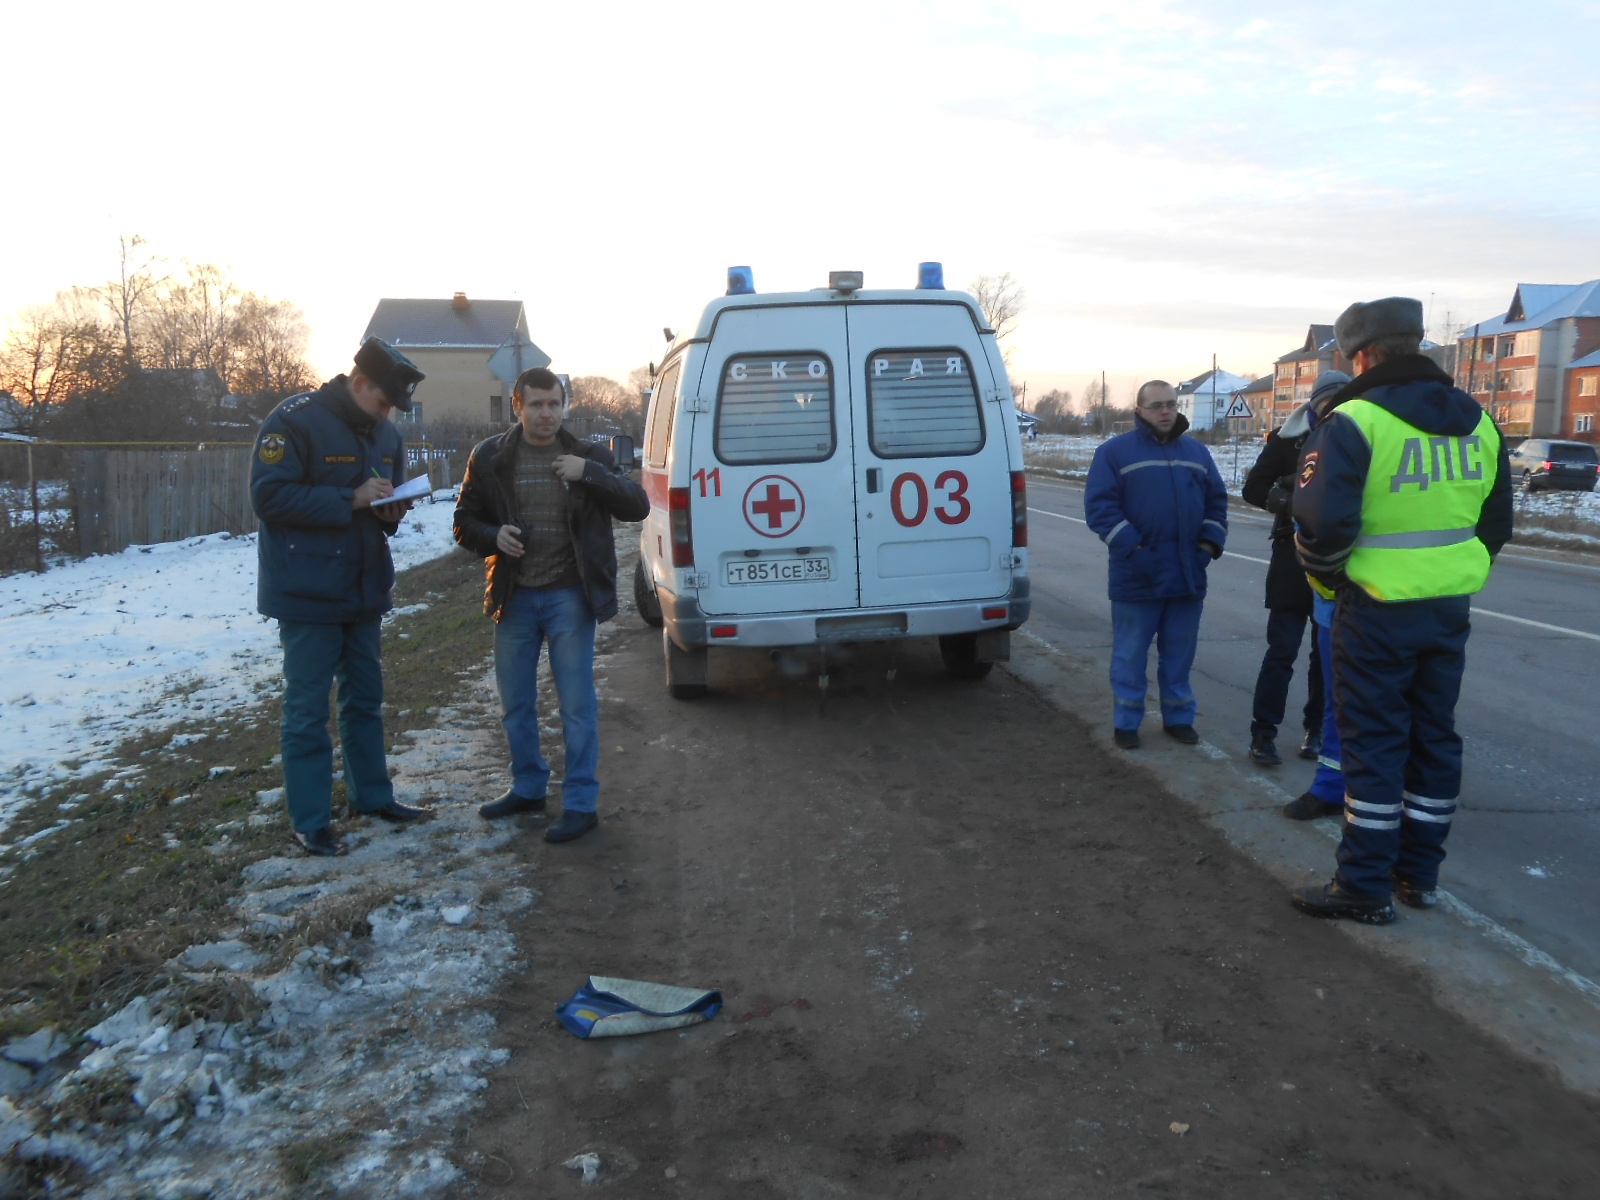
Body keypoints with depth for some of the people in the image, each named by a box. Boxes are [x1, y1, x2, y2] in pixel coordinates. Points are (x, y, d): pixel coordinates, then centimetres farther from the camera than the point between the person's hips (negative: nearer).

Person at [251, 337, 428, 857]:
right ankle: (311, 821, 8)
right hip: (308, 594, -7)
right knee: (307, 707, -1)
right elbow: (268, 496, -21)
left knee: (365, 697, 17)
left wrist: (391, 511, -4)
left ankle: (371, 794, 31)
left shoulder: (385, 434, 10)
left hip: (365, 589, 8)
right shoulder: (295, 420, -14)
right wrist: (350, 500, -24)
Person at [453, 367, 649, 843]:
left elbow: (638, 506, -7)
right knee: (514, 704, 15)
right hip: (514, 598, 3)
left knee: (577, 704, 0)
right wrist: (493, 536, -15)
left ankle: (580, 804, 10)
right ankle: (527, 787, 34)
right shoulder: (490, 458, 1)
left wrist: (590, 473, -20)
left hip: (570, 597, -3)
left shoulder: (589, 457, -2)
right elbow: (465, 522, 7)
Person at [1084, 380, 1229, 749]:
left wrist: (1210, 543, 2)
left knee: (1180, 651, 13)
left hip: (1188, 575, 4)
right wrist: (1130, 547, -17)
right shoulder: (1114, 451, -2)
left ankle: (1178, 717, 26)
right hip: (1136, 575, -4)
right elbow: (1100, 506, -9)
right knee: (1131, 653, 4)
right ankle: (1126, 722, 15)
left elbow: (1216, 501, 17)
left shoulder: (1197, 453, 13)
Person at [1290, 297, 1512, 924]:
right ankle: (1419, 874, 27)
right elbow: (1496, 522, 14)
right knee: (1434, 736, 15)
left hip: (1376, 609, -6)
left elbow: (1323, 522, -22)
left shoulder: (1352, 421, -15)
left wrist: (1327, 575, -3)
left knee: (1372, 743, 1)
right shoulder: (1477, 422, 8)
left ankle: (1365, 887, 9)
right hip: (1450, 610, 7)